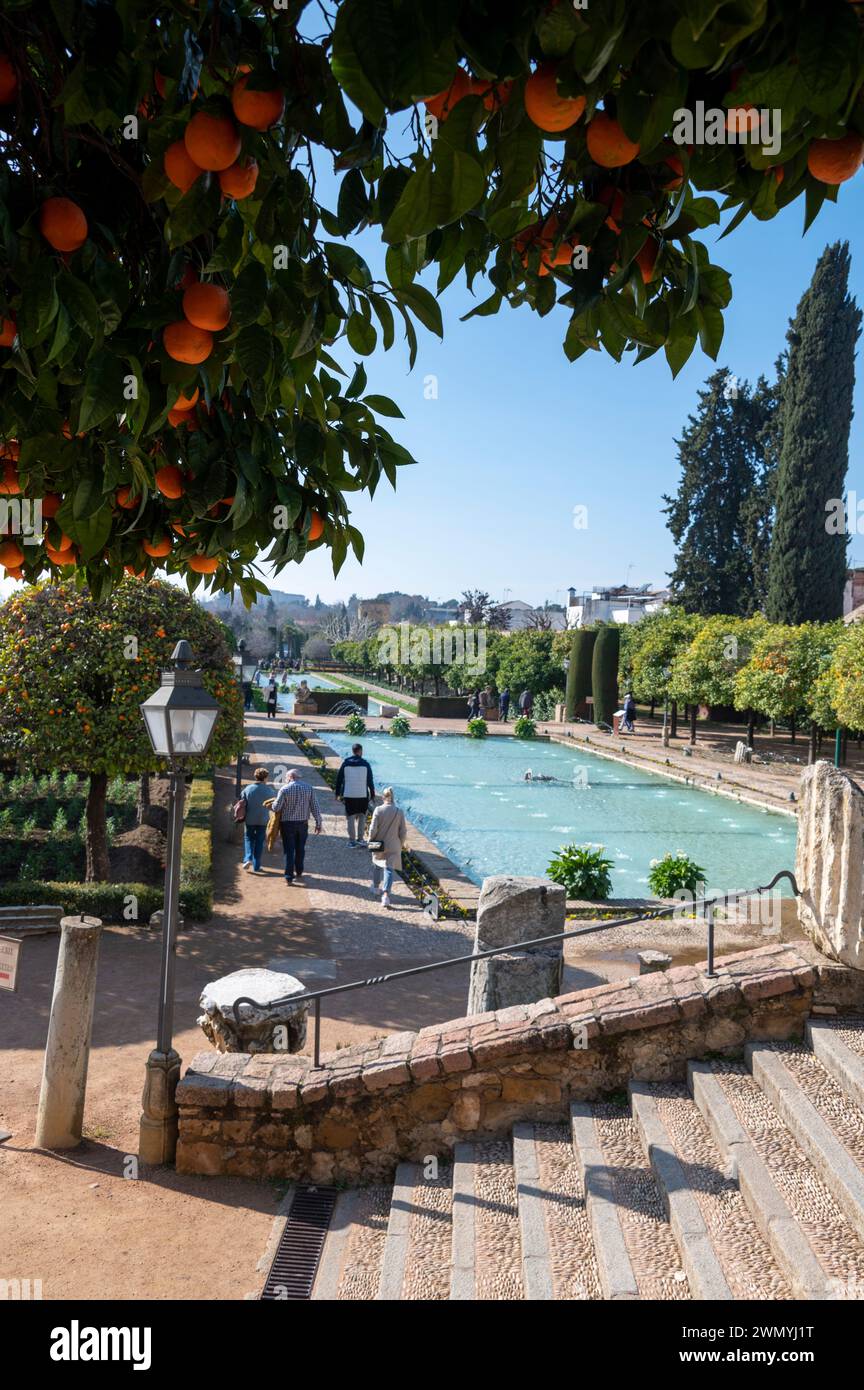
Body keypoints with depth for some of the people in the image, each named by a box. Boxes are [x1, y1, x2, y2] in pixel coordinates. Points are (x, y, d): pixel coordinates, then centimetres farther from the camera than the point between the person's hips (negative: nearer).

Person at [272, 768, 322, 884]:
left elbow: (276, 807, -9)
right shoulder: (309, 788, -2)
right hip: (303, 823, 3)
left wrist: (272, 804, 14)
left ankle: (289, 877, 0)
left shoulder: (284, 789, -11)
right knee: (300, 849, 17)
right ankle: (299, 873, 29)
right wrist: (318, 823, 3)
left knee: (289, 850, 3)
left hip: (287, 823, -3)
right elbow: (315, 807, -2)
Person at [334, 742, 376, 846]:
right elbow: (370, 781, -2)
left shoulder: (345, 763, -1)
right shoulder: (365, 764, -4)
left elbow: (339, 779, 2)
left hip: (348, 795, 0)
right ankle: (360, 838, 13)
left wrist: (338, 794, 10)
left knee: (350, 817, 6)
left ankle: (352, 841, 6)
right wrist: (372, 794, 7)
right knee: (361, 816, 15)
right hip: (363, 795, 0)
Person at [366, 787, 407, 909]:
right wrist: (400, 845, 12)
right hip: (393, 847, 0)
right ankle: (386, 893, -15)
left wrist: (370, 840, 4)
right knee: (389, 869, 1)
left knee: (377, 865, 24)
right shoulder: (399, 812, -7)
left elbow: (373, 829, -13)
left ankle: (376, 887, 43)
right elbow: (403, 832, -3)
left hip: (379, 845, 0)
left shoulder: (378, 810, -12)